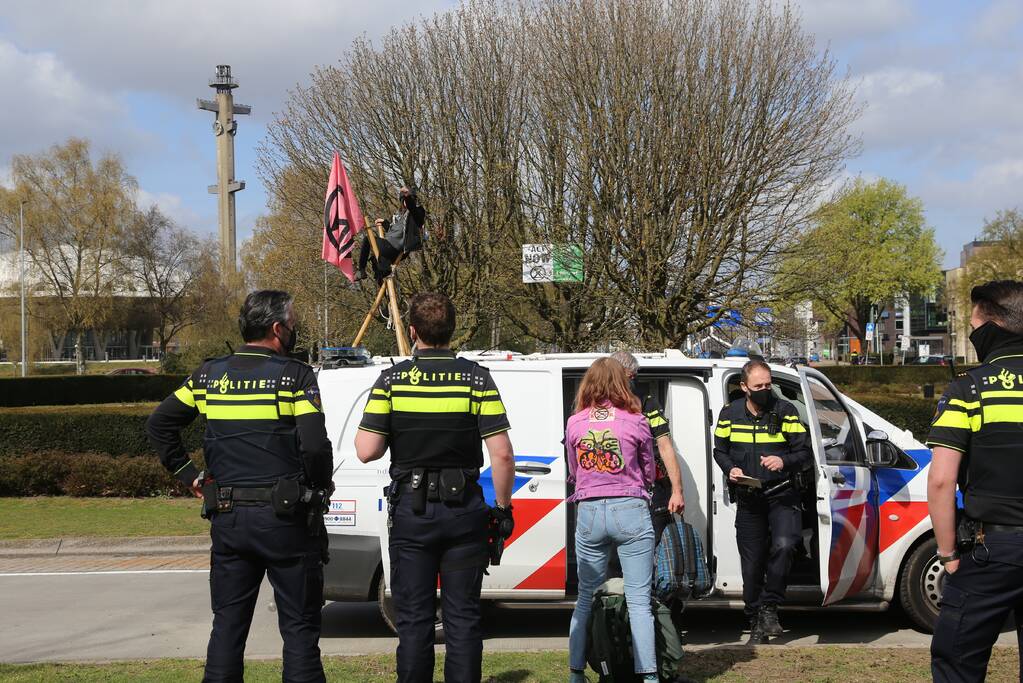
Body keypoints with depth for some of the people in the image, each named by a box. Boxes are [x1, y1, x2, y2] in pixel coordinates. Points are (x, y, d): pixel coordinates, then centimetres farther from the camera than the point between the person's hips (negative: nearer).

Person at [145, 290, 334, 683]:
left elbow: (159, 424, 9)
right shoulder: (295, 376, -9)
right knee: (299, 626, 3)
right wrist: (322, 488, 0)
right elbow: (315, 445, -17)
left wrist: (189, 476, 11)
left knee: (227, 624, 12)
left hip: (227, 518, 4)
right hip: (284, 518, -4)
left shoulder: (209, 375, 7)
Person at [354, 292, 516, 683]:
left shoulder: (392, 380, -4)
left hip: (410, 509, 0)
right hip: (464, 509, 0)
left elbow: (366, 451, -9)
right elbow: (502, 454, -9)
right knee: (463, 618, 6)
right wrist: (503, 507, 3)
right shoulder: (477, 378, -4)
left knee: (414, 619, 6)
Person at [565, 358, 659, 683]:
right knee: (639, 600, 0)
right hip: (630, 510, -2)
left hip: (589, 512, 2)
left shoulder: (574, 424, 3)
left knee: (586, 598, 13)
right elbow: (649, 474, 8)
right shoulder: (636, 422, -3)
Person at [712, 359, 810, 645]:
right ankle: (757, 624, 17)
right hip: (748, 499, 2)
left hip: (781, 496, -2)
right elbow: (720, 450, 15)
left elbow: (805, 453, -2)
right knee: (752, 563, 5)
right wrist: (730, 469, -6)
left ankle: (769, 608, -12)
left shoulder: (785, 411, -3)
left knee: (784, 545, -27)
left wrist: (784, 461, -22)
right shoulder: (730, 413, 3)